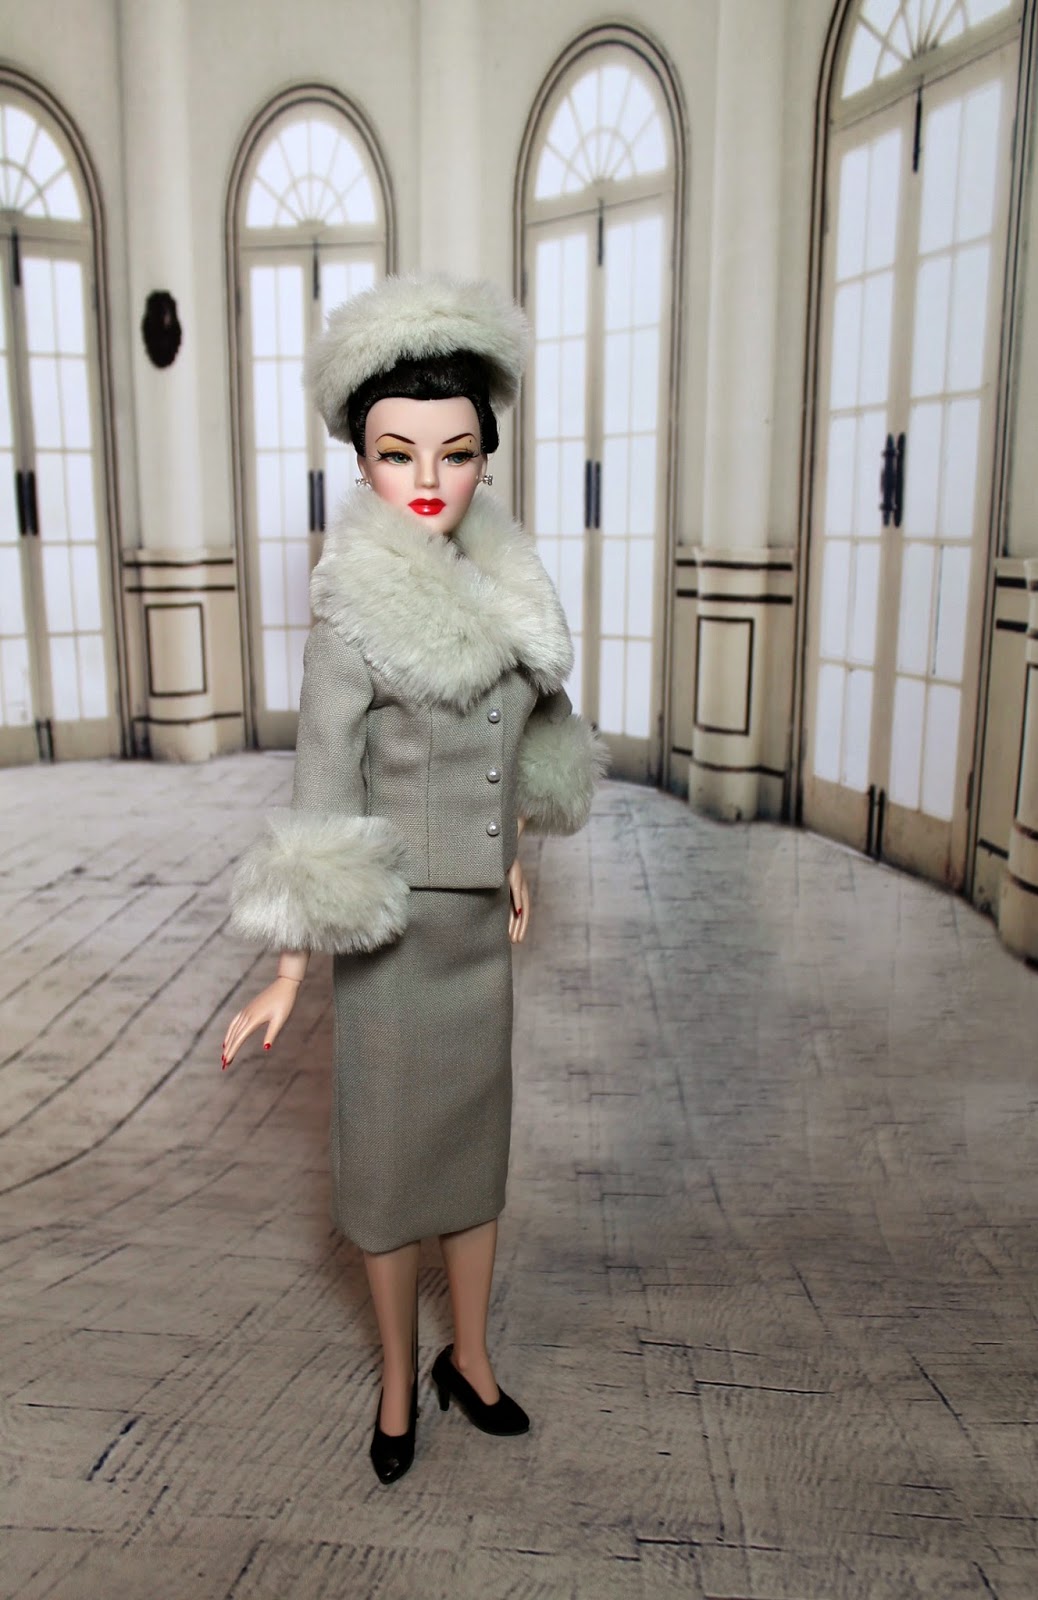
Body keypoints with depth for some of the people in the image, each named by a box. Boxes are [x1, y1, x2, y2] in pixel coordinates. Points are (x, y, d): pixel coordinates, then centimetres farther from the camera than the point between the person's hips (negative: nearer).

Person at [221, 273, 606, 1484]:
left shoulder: (497, 590, 0)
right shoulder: (351, 624, -18)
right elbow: (321, 811, -16)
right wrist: (289, 977, -12)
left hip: (482, 926, 6)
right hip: (397, 935, -6)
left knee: (477, 1145, 18)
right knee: (391, 1162, 11)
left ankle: (469, 1359, 39)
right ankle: (398, 1382, 34)